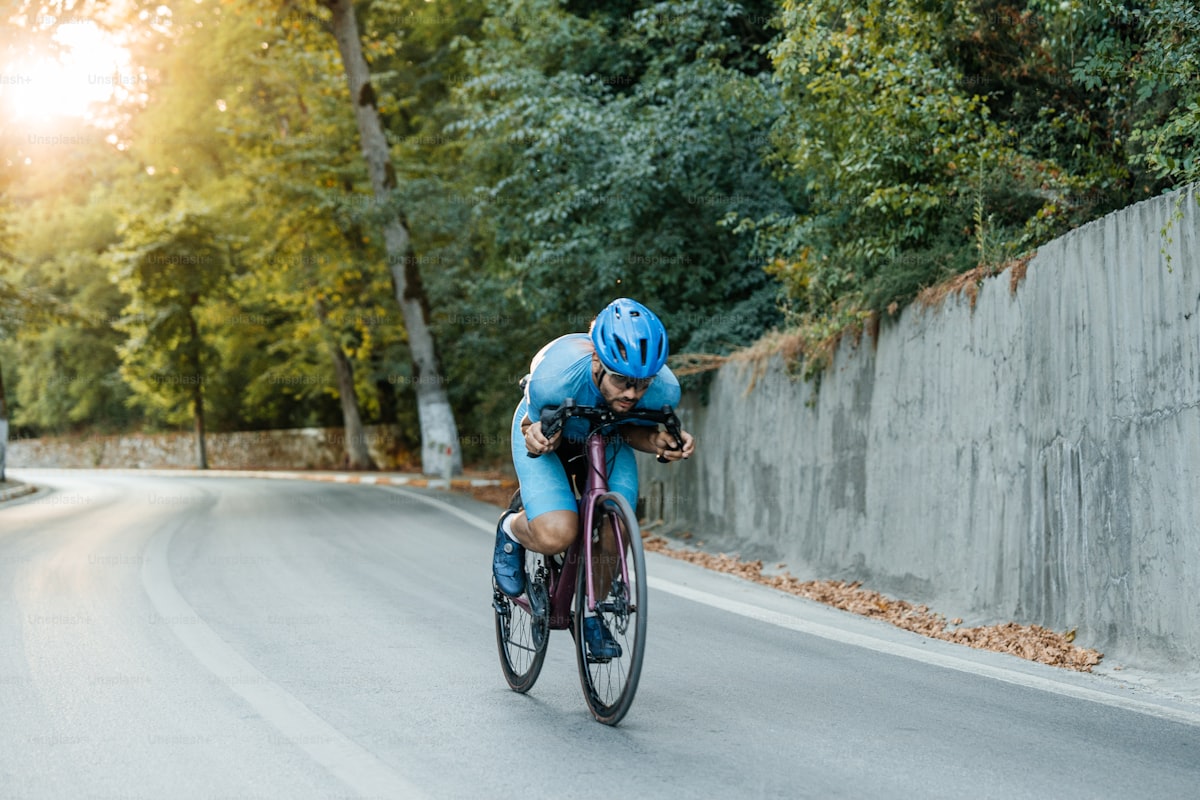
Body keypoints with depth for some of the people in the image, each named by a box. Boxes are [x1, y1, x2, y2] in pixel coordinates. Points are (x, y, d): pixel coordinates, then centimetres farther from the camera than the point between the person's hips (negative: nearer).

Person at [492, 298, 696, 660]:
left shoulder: (664, 389, -32)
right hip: (551, 431, -3)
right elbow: (540, 423, -21)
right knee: (556, 536, -25)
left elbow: (630, 429, -10)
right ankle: (513, 529, 13)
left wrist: (657, 442, -31)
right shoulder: (553, 376, -42)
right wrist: (536, 435, -44)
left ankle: (592, 611, 17)